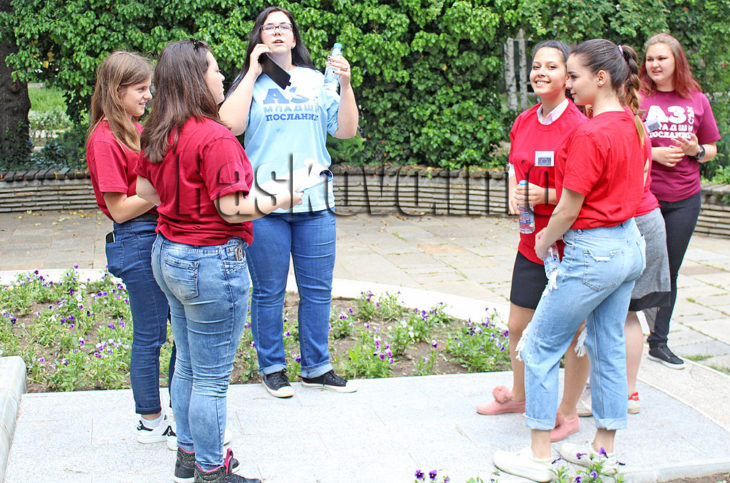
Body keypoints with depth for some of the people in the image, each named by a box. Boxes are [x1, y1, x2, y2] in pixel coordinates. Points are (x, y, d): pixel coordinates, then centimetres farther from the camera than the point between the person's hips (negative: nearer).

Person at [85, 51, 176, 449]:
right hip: (137, 241, -9)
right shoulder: (105, 140, -12)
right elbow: (120, 209, -14)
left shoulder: (139, 130, 13)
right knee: (150, 336, 3)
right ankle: (151, 423, 19)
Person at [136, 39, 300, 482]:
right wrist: (282, 198, -10)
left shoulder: (158, 134, 5)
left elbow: (144, 190, 15)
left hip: (167, 254, 9)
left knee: (188, 365, 22)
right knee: (212, 379, 4)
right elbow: (233, 209, -22)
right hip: (211, 263, -9)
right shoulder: (214, 138, -20)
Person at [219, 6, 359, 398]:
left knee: (318, 289, 9)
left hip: (315, 204, 3)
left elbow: (346, 130, 6)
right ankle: (271, 368, 22)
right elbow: (230, 124, -14)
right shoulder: (249, 82, 4)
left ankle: (316, 367, 23)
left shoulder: (316, 81, 10)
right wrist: (253, 73, -8)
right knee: (268, 292, 7)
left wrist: (346, 85, -6)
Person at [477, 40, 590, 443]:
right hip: (531, 242, 7)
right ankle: (519, 395, 40)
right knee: (518, 326, 18)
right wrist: (514, 194, 0)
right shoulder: (523, 123, 6)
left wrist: (544, 195, -23)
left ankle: (568, 414, 22)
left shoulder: (579, 126, -15)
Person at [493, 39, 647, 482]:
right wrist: (556, 233, 14)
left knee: (541, 346, 2)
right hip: (630, 246, 9)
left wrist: (544, 242, 2)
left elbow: (569, 208, -17)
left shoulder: (590, 134, -20)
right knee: (609, 347, 16)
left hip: (593, 253, -9)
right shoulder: (633, 126, 7)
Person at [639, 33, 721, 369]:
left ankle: (659, 343, 21)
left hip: (684, 199, 3)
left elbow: (711, 149, 14)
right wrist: (652, 153, -15)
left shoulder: (697, 101, 7)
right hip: (643, 195, -3)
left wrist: (696, 150, -7)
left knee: (669, 272, 10)